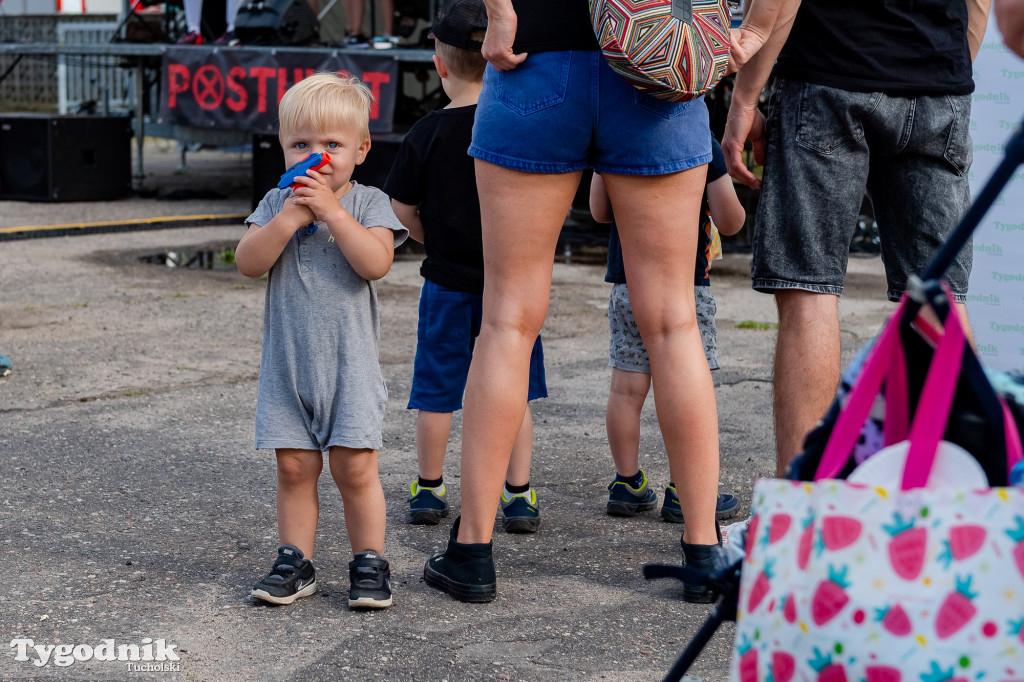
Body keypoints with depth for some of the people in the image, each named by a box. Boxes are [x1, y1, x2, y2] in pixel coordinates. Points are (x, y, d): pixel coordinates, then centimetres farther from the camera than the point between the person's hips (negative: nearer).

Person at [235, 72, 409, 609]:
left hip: (349, 363, -2)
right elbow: (248, 263, -7)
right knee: (294, 466, 6)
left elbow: (376, 263, -17)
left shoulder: (368, 203, 0)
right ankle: (295, 561, 17)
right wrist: (289, 218, -18)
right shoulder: (277, 203, 6)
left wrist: (331, 211, -21)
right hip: (287, 362, 2)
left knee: (355, 467, -2)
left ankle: (369, 562, 11)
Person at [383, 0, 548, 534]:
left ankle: (428, 489, 21)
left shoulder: (427, 134, -8)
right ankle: (519, 495, 8)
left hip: (447, 280, -1)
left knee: (437, 389, 11)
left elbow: (403, 209, -2)